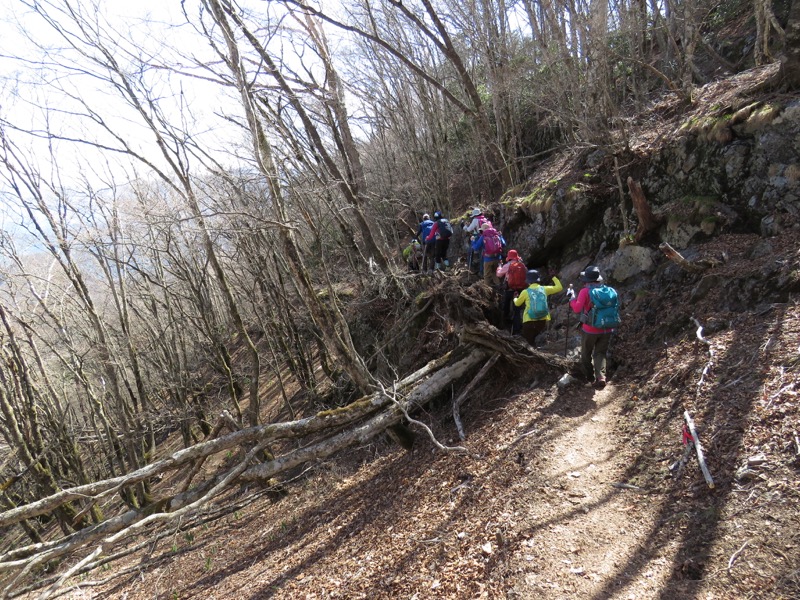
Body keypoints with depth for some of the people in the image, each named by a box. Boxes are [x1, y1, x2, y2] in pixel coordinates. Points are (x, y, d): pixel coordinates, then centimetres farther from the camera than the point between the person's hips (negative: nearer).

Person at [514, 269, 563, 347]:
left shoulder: (525, 292, -7)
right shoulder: (544, 289, 0)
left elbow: (517, 303, 10)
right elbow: (559, 287, 13)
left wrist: (515, 298, 32)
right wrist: (554, 277, 24)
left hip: (529, 321, -4)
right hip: (542, 321, 4)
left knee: (528, 341, 4)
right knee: (533, 338, 22)